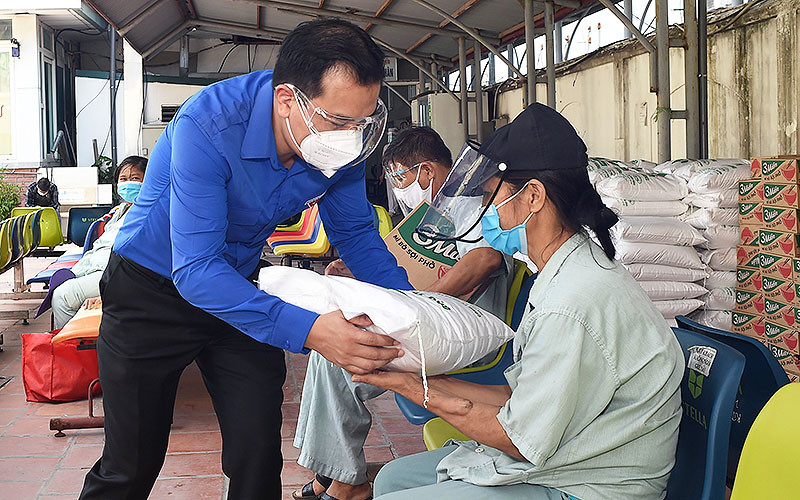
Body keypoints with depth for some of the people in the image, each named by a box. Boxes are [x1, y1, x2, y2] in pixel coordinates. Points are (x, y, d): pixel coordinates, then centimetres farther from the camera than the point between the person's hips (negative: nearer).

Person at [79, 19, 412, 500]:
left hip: (240, 285, 5)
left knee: (259, 456, 4)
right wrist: (307, 330, -48)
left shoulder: (344, 137, -16)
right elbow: (196, 270, -37)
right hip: (154, 289, -4)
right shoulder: (208, 125, -33)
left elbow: (356, 232, -2)